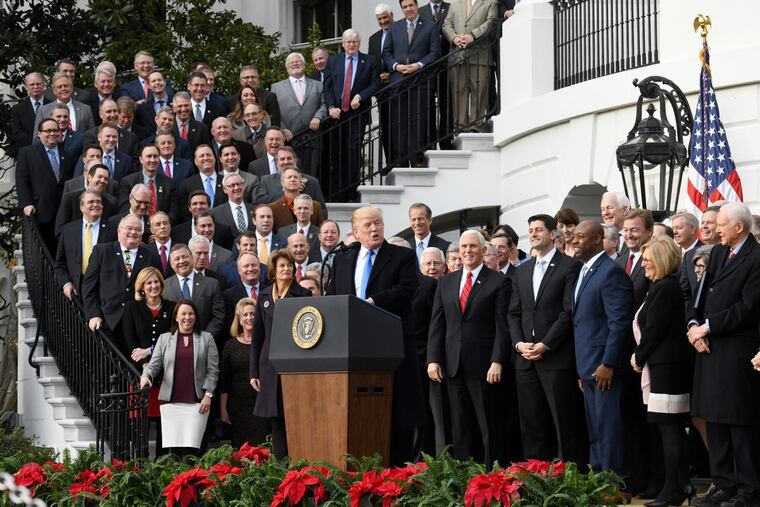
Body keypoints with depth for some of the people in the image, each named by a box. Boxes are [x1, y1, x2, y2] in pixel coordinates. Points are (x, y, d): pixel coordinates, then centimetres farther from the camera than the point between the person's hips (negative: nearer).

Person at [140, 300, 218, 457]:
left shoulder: (206, 339, 10)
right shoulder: (164, 339, 14)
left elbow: (213, 369, 6)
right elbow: (154, 364, 10)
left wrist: (208, 394, -3)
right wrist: (146, 375, -12)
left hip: (197, 401, -1)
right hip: (171, 401, 1)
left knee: (191, 447, -12)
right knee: (173, 447, -4)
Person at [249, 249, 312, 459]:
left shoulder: (303, 295, 2)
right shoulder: (264, 296, 12)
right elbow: (257, 335, 13)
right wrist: (254, 371, 8)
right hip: (271, 366, 3)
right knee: (276, 421, 4)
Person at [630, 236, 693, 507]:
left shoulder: (664, 289, -15)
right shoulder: (667, 286, 17)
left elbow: (653, 330, -17)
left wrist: (639, 357, -5)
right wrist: (640, 357, 12)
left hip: (665, 366, -10)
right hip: (669, 365, 10)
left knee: (669, 428, -8)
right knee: (673, 429, 13)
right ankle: (682, 485, 17)